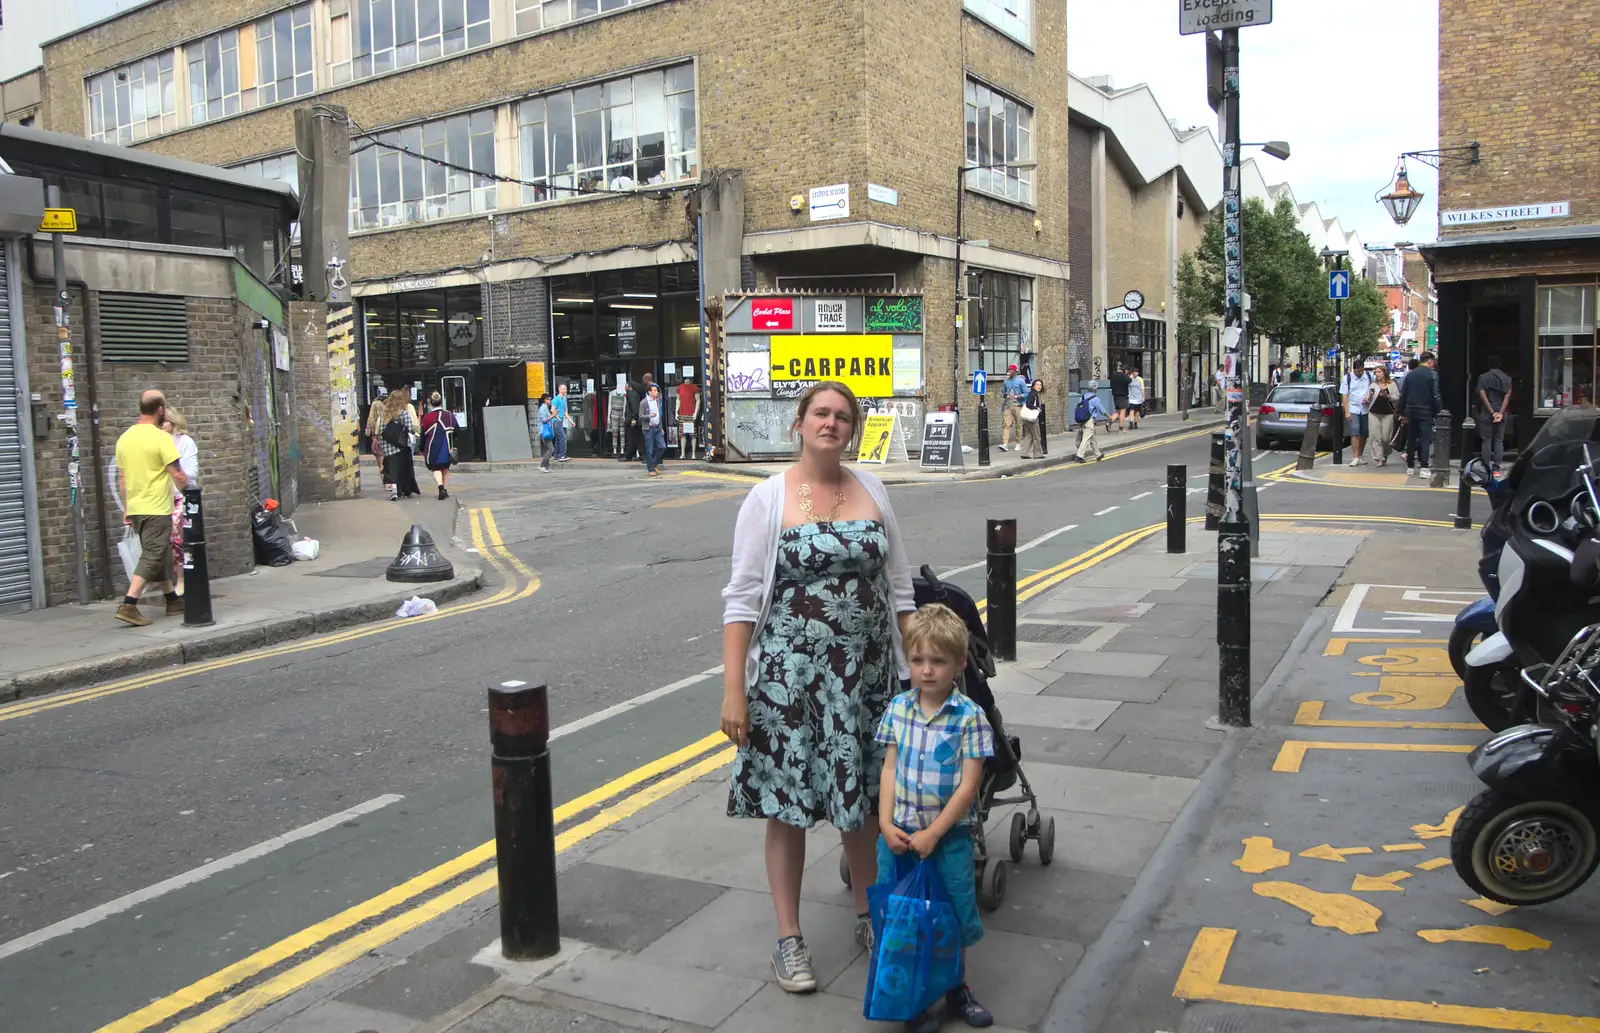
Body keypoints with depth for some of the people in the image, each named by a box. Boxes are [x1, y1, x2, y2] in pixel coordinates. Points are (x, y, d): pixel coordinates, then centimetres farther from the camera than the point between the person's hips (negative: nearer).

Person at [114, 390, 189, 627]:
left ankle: (173, 600, 27)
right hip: (157, 509, -8)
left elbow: (121, 478, 13)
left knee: (155, 555, 16)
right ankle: (128, 606, -16)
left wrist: (126, 508, 19)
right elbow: (178, 475, -15)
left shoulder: (124, 438, 8)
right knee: (152, 557, -6)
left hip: (135, 508, 8)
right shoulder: (162, 438, -13)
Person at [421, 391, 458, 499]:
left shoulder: (427, 417, -5)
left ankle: (441, 487, -19)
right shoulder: (450, 415, 3)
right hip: (447, 447, 3)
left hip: (433, 448, -3)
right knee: (445, 469, 15)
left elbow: (423, 435, 0)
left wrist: (422, 451, 9)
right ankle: (446, 490, 14)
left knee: (435, 468, 4)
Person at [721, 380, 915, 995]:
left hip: (866, 672, 4)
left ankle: (867, 915, 36)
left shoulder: (871, 491, 5)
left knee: (864, 799, 14)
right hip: (789, 673, -3)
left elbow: (899, 587, 10)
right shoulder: (769, 498, -6)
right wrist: (733, 689, -13)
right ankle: (788, 938, 21)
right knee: (788, 804, 5)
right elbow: (742, 599, -8)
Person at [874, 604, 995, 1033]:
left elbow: (969, 785, -14)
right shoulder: (897, 709, -3)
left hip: (949, 835, -2)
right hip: (899, 833, 2)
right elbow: (889, 770, 0)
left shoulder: (969, 717, -13)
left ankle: (956, 988, 36)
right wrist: (886, 825, -9)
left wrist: (933, 833, -16)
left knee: (953, 914, 13)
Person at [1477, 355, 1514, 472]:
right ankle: (1496, 467, 3)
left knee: (1487, 441, 1)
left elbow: (1483, 396, -10)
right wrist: (1501, 413, -11)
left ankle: (1486, 467, -1)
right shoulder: (1507, 379, 6)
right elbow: (1507, 396, -5)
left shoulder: (1483, 378, -1)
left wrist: (1492, 412, -11)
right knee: (1499, 441, 6)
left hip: (1486, 414, -2)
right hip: (1501, 413, 2)